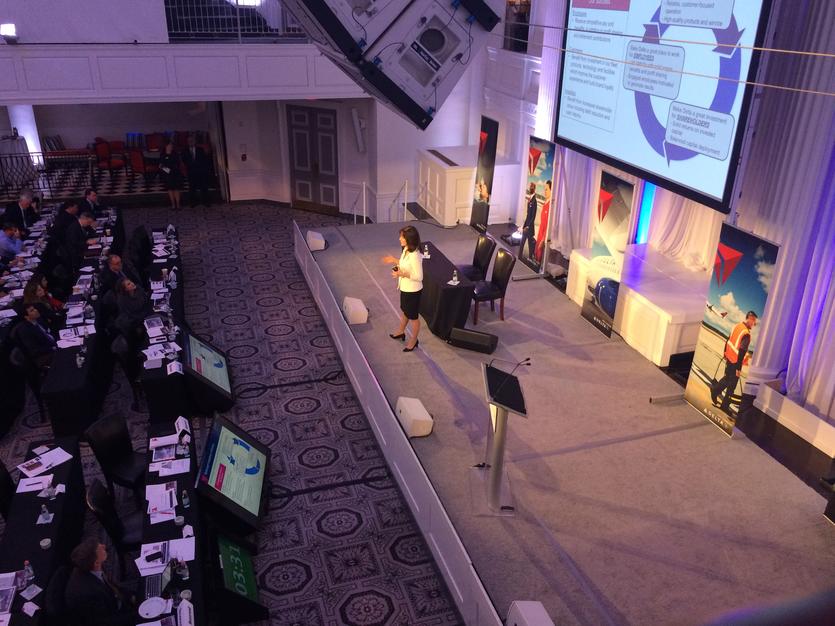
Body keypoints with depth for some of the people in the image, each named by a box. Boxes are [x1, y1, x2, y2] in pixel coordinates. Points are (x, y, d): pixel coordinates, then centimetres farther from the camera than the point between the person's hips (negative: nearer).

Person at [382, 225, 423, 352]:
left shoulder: (415, 256, -32)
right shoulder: (406, 249, -4)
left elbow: (419, 277, -28)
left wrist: (402, 274, -34)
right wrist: (394, 260, 7)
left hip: (413, 290, -9)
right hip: (405, 288, 9)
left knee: (413, 316, 12)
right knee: (404, 311, 30)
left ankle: (414, 341, 33)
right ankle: (401, 332, 53)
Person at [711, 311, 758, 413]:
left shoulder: (737, 326, 0)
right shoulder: (746, 334, -23)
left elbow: (728, 340, 11)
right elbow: (742, 352, -25)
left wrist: (725, 354, 23)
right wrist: (738, 368, -21)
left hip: (729, 358, 7)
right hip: (735, 362, -7)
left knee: (727, 377, 28)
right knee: (732, 385, 6)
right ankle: (725, 405, 14)